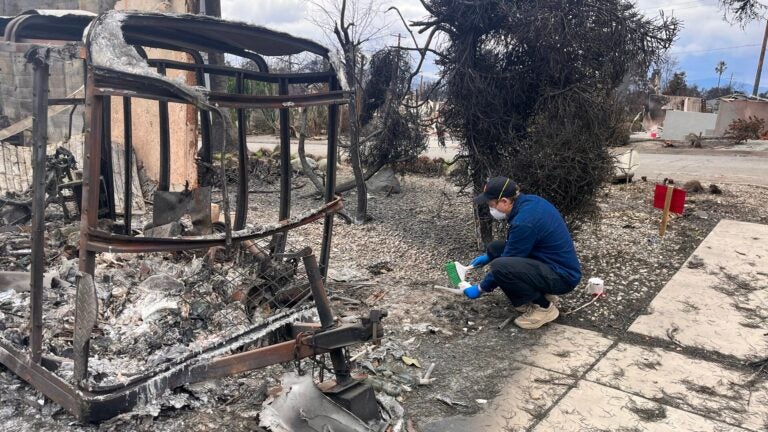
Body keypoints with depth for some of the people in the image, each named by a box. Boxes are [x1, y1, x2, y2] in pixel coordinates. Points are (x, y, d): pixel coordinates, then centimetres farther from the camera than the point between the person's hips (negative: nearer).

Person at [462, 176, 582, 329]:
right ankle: (540, 292, 12)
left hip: (563, 276, -10)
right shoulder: (527, 201, 0)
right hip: (553, 262, 10)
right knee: (495, 248, 7)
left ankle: (544, 307, -7)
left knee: (500, 267, -29)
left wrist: (480, 288, -3)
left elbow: (505, 266, -16)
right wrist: (488, 256, 20)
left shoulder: (524, 222, -27)